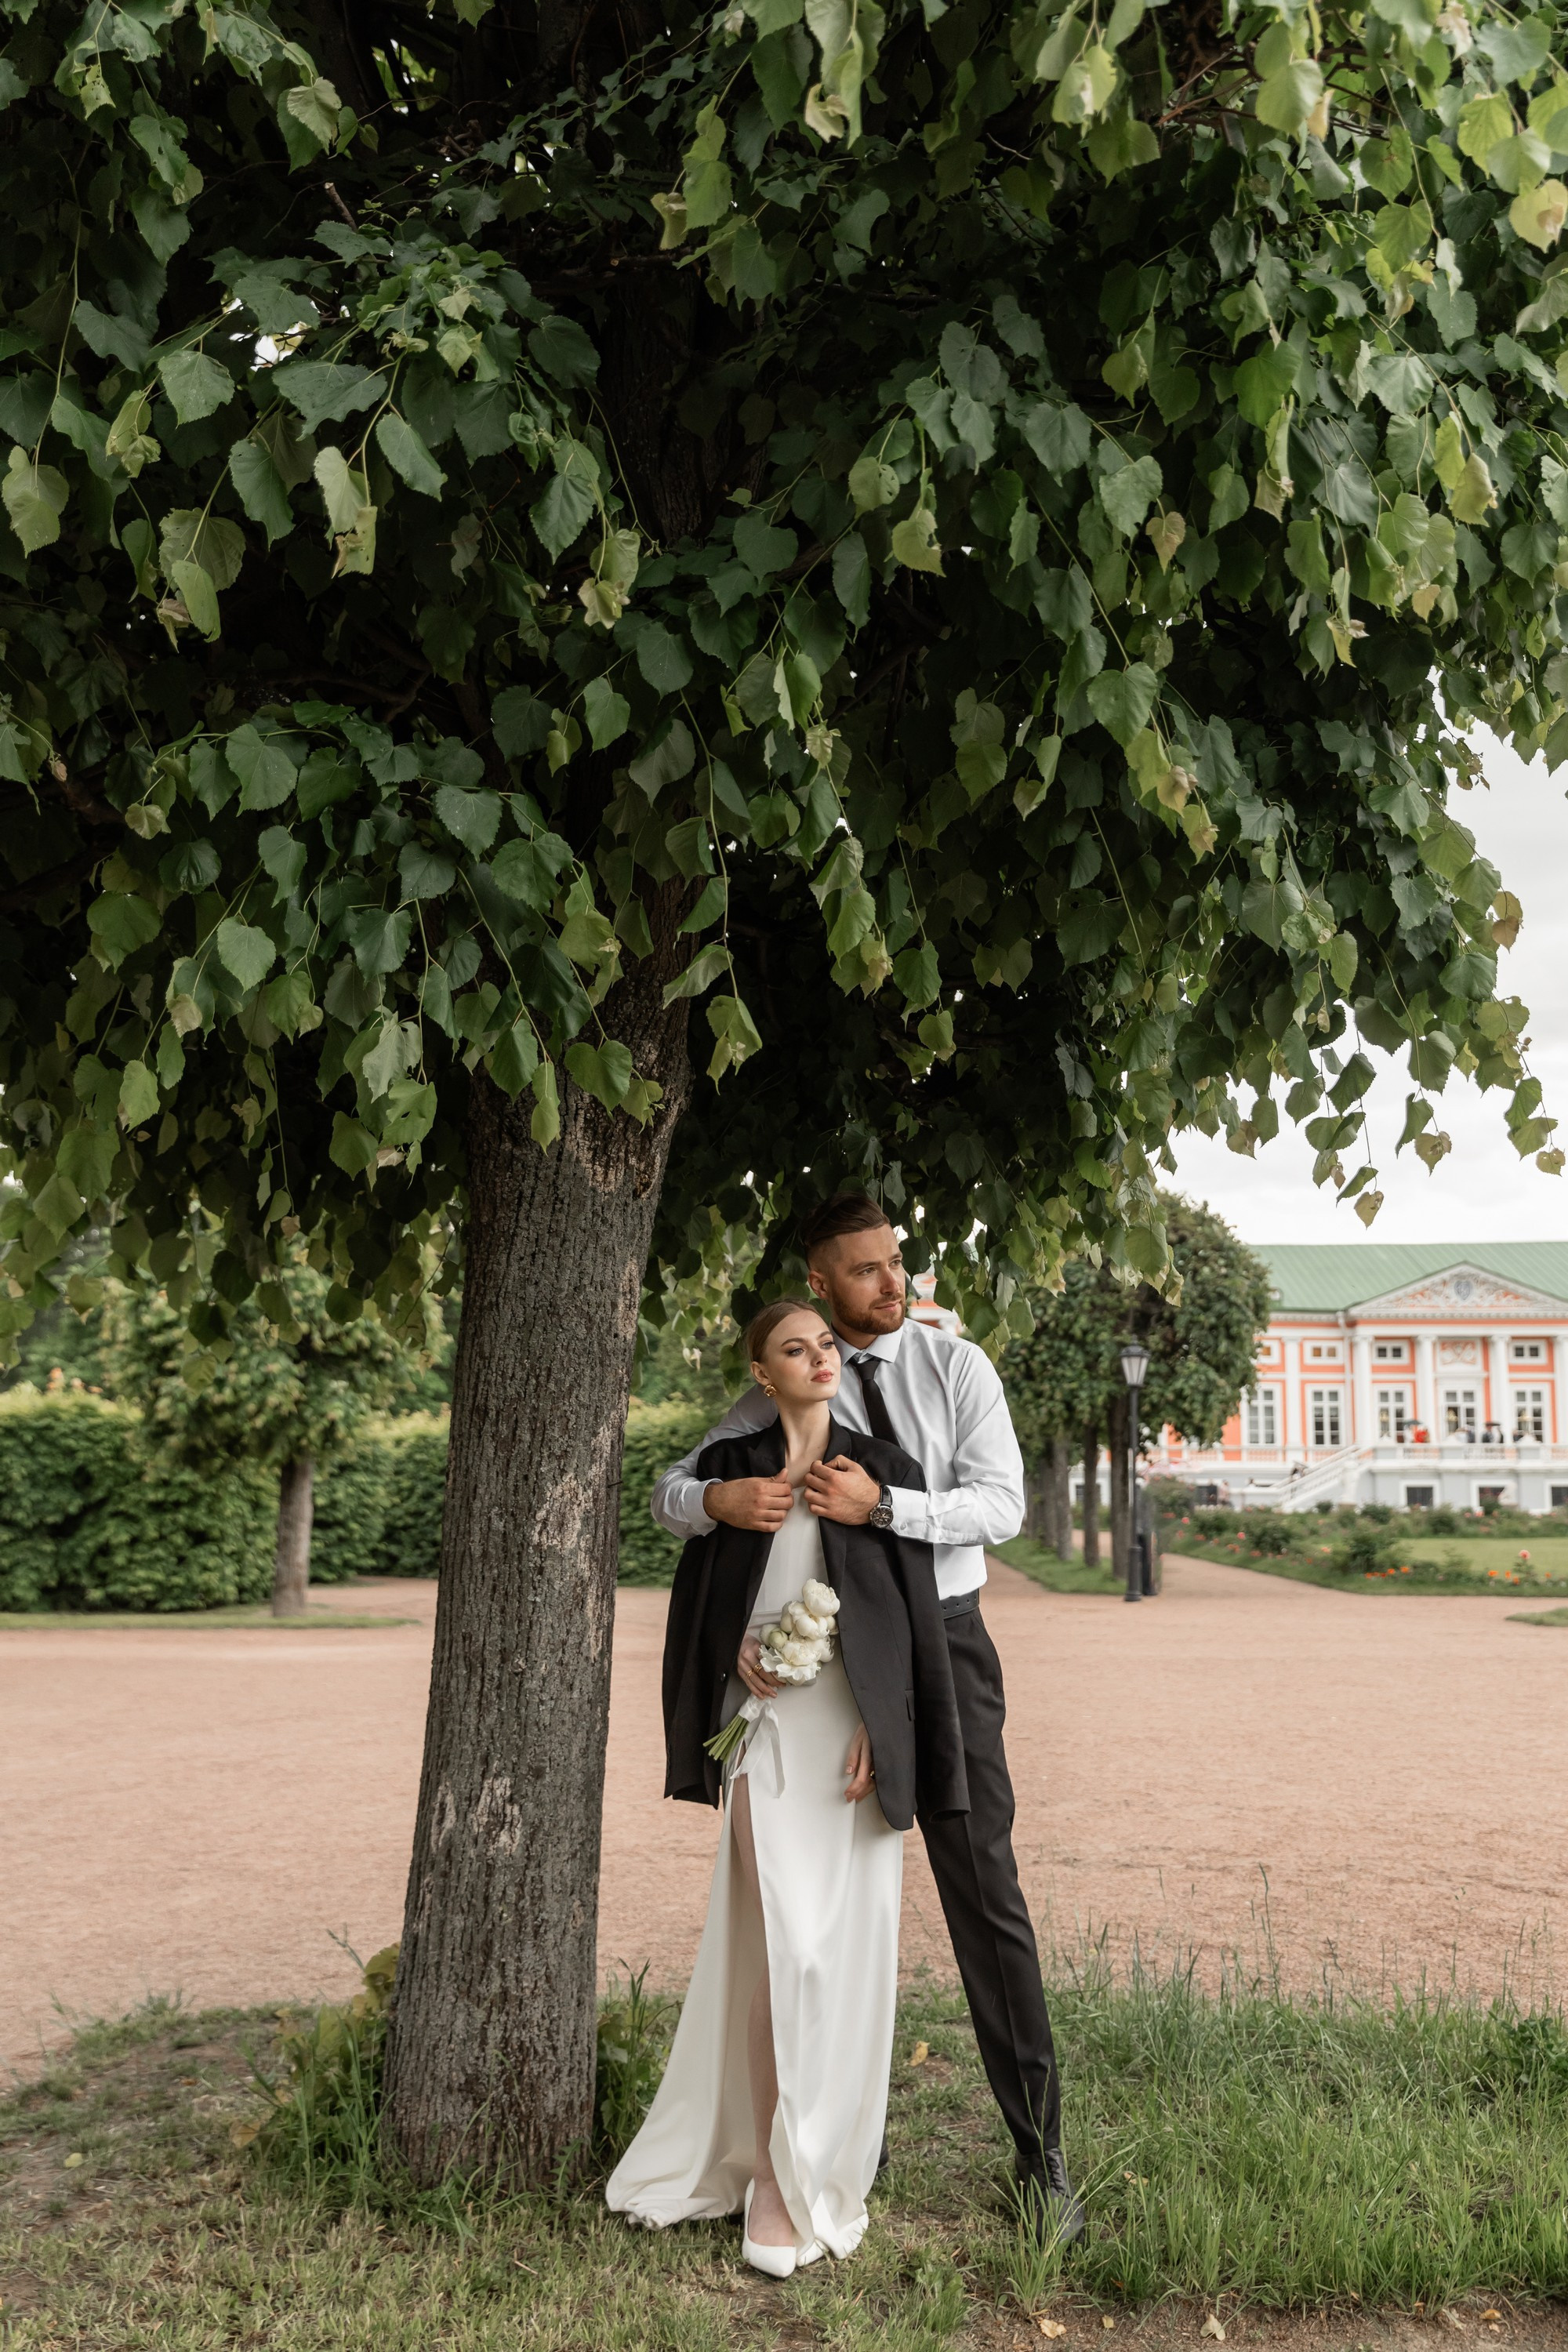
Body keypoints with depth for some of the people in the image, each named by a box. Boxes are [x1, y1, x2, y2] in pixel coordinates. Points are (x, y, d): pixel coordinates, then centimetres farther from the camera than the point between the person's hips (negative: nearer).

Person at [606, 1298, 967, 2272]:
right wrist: (735, 1649, -4)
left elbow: (918, 1611, 2)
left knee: (850, 1944, 4)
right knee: (785, 1945, -7)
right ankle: (777, 2182, 5)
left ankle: (830, 2162, 21)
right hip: (768, 1727, -1)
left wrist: (883, 1736, -7)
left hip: (856, 1729, 1)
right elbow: (698, 1597, 16)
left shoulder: (882, 1467, 5)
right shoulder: (730, 1467, 7)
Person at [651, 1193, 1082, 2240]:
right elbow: (670, 1493, 1)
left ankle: (1042, 2154, 9)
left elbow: (1002, 1503, -11)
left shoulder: (958, 1367, -1)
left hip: (945, 1642, -1)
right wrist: (719, 1498, -23)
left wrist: (883, 1504, -27)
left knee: (986, 1895, -1)